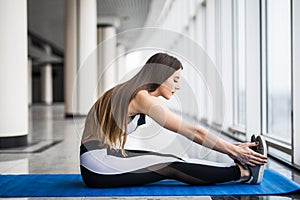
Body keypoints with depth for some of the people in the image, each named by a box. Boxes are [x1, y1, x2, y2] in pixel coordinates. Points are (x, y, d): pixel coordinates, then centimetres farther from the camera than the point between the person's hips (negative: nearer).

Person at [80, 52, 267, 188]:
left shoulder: (132, 92, 11)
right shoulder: (142, 97, -17)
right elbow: (192, 131, -17)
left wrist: (232, 147, 7)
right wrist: (233, 150, -11)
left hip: (107, 155, 9)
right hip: (98, 165, -9)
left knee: (174, 161, -1)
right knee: (172, 167, -11)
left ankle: (242, 167, 1)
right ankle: (245, 172, -5)